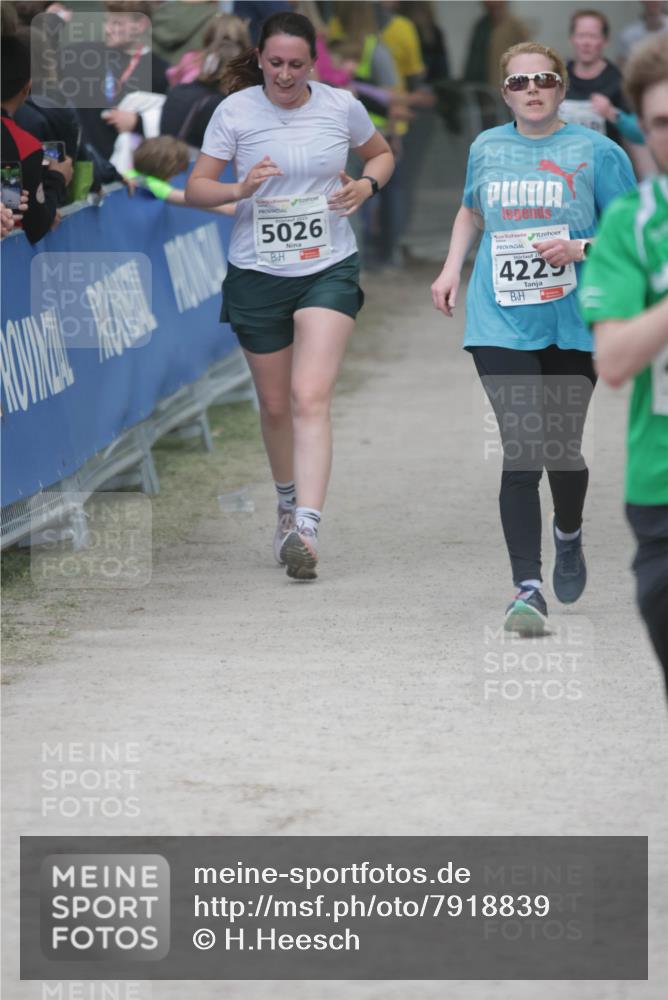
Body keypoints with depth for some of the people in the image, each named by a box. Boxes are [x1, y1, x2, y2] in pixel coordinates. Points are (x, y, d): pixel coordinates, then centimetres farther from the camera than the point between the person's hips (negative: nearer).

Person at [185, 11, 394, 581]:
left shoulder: (341, 106, -2)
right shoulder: (235, 111, -5)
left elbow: (382, 154, 18)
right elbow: (196, 189, -1)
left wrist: (367, 185, -5)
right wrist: (240, 189, -22)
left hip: (329, 270, -1)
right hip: (257, 275, 1)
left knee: (310, 397, -17)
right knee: (275, 404, 12)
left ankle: (307, 530, -27)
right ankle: (287, 504, 38)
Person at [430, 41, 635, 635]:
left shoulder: (596, 151, -2)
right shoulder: (486, 148, 9)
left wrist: (581, 249, -17)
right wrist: (451, 268, 14)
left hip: (573, 324, -1)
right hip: (502, 323, 1)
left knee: (561, 449, 10)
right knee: (522, 451, -11)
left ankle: (569, 537, 43)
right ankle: (528, 588, -11)